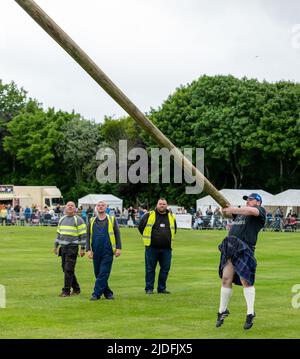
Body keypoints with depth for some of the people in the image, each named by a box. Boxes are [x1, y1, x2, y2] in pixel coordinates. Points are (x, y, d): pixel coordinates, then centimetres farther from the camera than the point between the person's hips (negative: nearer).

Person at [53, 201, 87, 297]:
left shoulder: (78, 220, -4)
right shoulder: (62, 220, 15)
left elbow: (83, 235, -6)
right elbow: (59, 234, 22)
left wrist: (82, 248, -11)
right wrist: (56, 246, 18)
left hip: (72, 247, -7)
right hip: (63, 247, 7)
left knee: (68, 269, -10)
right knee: (65, 269, 10)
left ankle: (66, 291, -6)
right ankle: (76, 289, 21)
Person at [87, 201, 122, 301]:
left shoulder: (112, 220, 6)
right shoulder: (92, 221, 12)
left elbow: (117, 234, 5)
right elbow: (88, 236, 11)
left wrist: (118, 248, -3)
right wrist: (88, 250, 1)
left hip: (108, 252, -3)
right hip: (96, 252, 3)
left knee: (103, 274, -10)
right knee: (98, 273, 7)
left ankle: (96, 293, -9)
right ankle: (107, 292, 18)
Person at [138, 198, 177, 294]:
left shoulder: (171, 217, 10)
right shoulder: (149, 216, 0)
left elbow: (174, 229, 26)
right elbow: (141, 227, 8)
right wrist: (147, 238, 9)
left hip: (166, 248, 3)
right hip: (152, 247, -3)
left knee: (165, 269, 4)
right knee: (150, 269, 0)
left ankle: (162, 288, 15)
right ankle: (149, 288, 7)